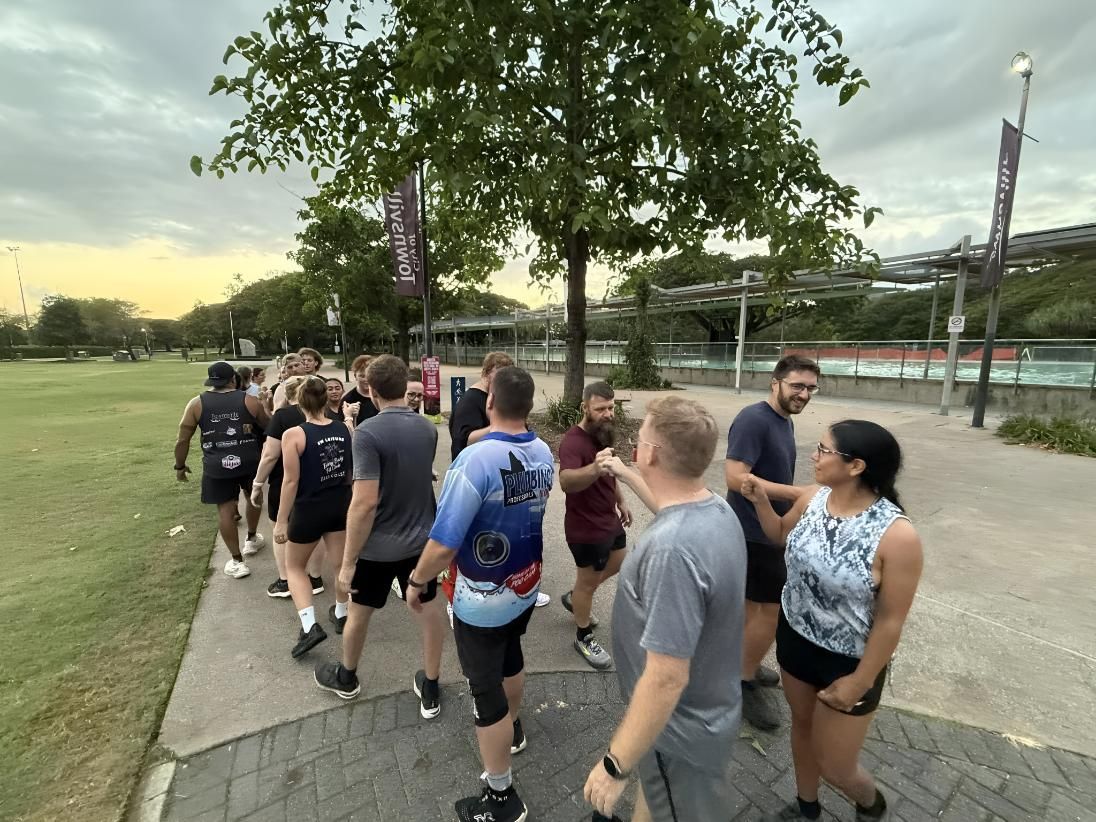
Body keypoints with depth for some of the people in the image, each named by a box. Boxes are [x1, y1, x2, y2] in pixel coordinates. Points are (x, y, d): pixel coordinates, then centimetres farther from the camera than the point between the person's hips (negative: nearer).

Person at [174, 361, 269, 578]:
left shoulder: (197, 404, -1)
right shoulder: (249, 401, -2)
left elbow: (183, 440, 2)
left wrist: (180, 466, 15)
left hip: (217, 466, 0)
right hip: (249, 461, 1)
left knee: (225, 510, 8)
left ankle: (237, 562, 13)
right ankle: (251, 540, 41)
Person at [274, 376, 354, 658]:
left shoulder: (294, 435, -18)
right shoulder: (345, 429, -6)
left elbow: (291, 481, -16)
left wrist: (281, 520, -8)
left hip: (309, 509, -4)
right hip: (341, 504, 4)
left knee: (294, 566, 17)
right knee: (341, 564, 19)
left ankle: (310, 626, 6)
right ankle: (342, 614, 38)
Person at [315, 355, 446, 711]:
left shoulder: (368, 432, -23)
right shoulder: (427, 428, -3)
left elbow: (365, 502, -26)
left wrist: (348, 562, -18)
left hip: (378, 546, -4)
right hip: (422, 540, 4)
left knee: (359, 613, 21)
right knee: (429, 613, 16)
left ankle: (346, 677, 46)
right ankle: (430, 690, 31)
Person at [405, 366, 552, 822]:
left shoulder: (475, 459, -30)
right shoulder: (545, 454, -7)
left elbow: (443, 544, -27)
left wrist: (417, 582, -10)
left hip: (484, 600, -7)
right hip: (526, 585, 7)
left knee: (486, 689, 12)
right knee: (510, 655, 31)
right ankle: (512, 729, 57)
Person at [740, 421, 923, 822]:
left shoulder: (897, 535, -29)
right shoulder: (812, 498, -12)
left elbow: (890, 620, -20)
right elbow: (781, 536, 9)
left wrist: (860, 683, -12)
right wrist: (760, 500, -9)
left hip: (848, 662, -5)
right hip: (794, 637, 5)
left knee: (834, 766, 14)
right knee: (801, 725, 26)